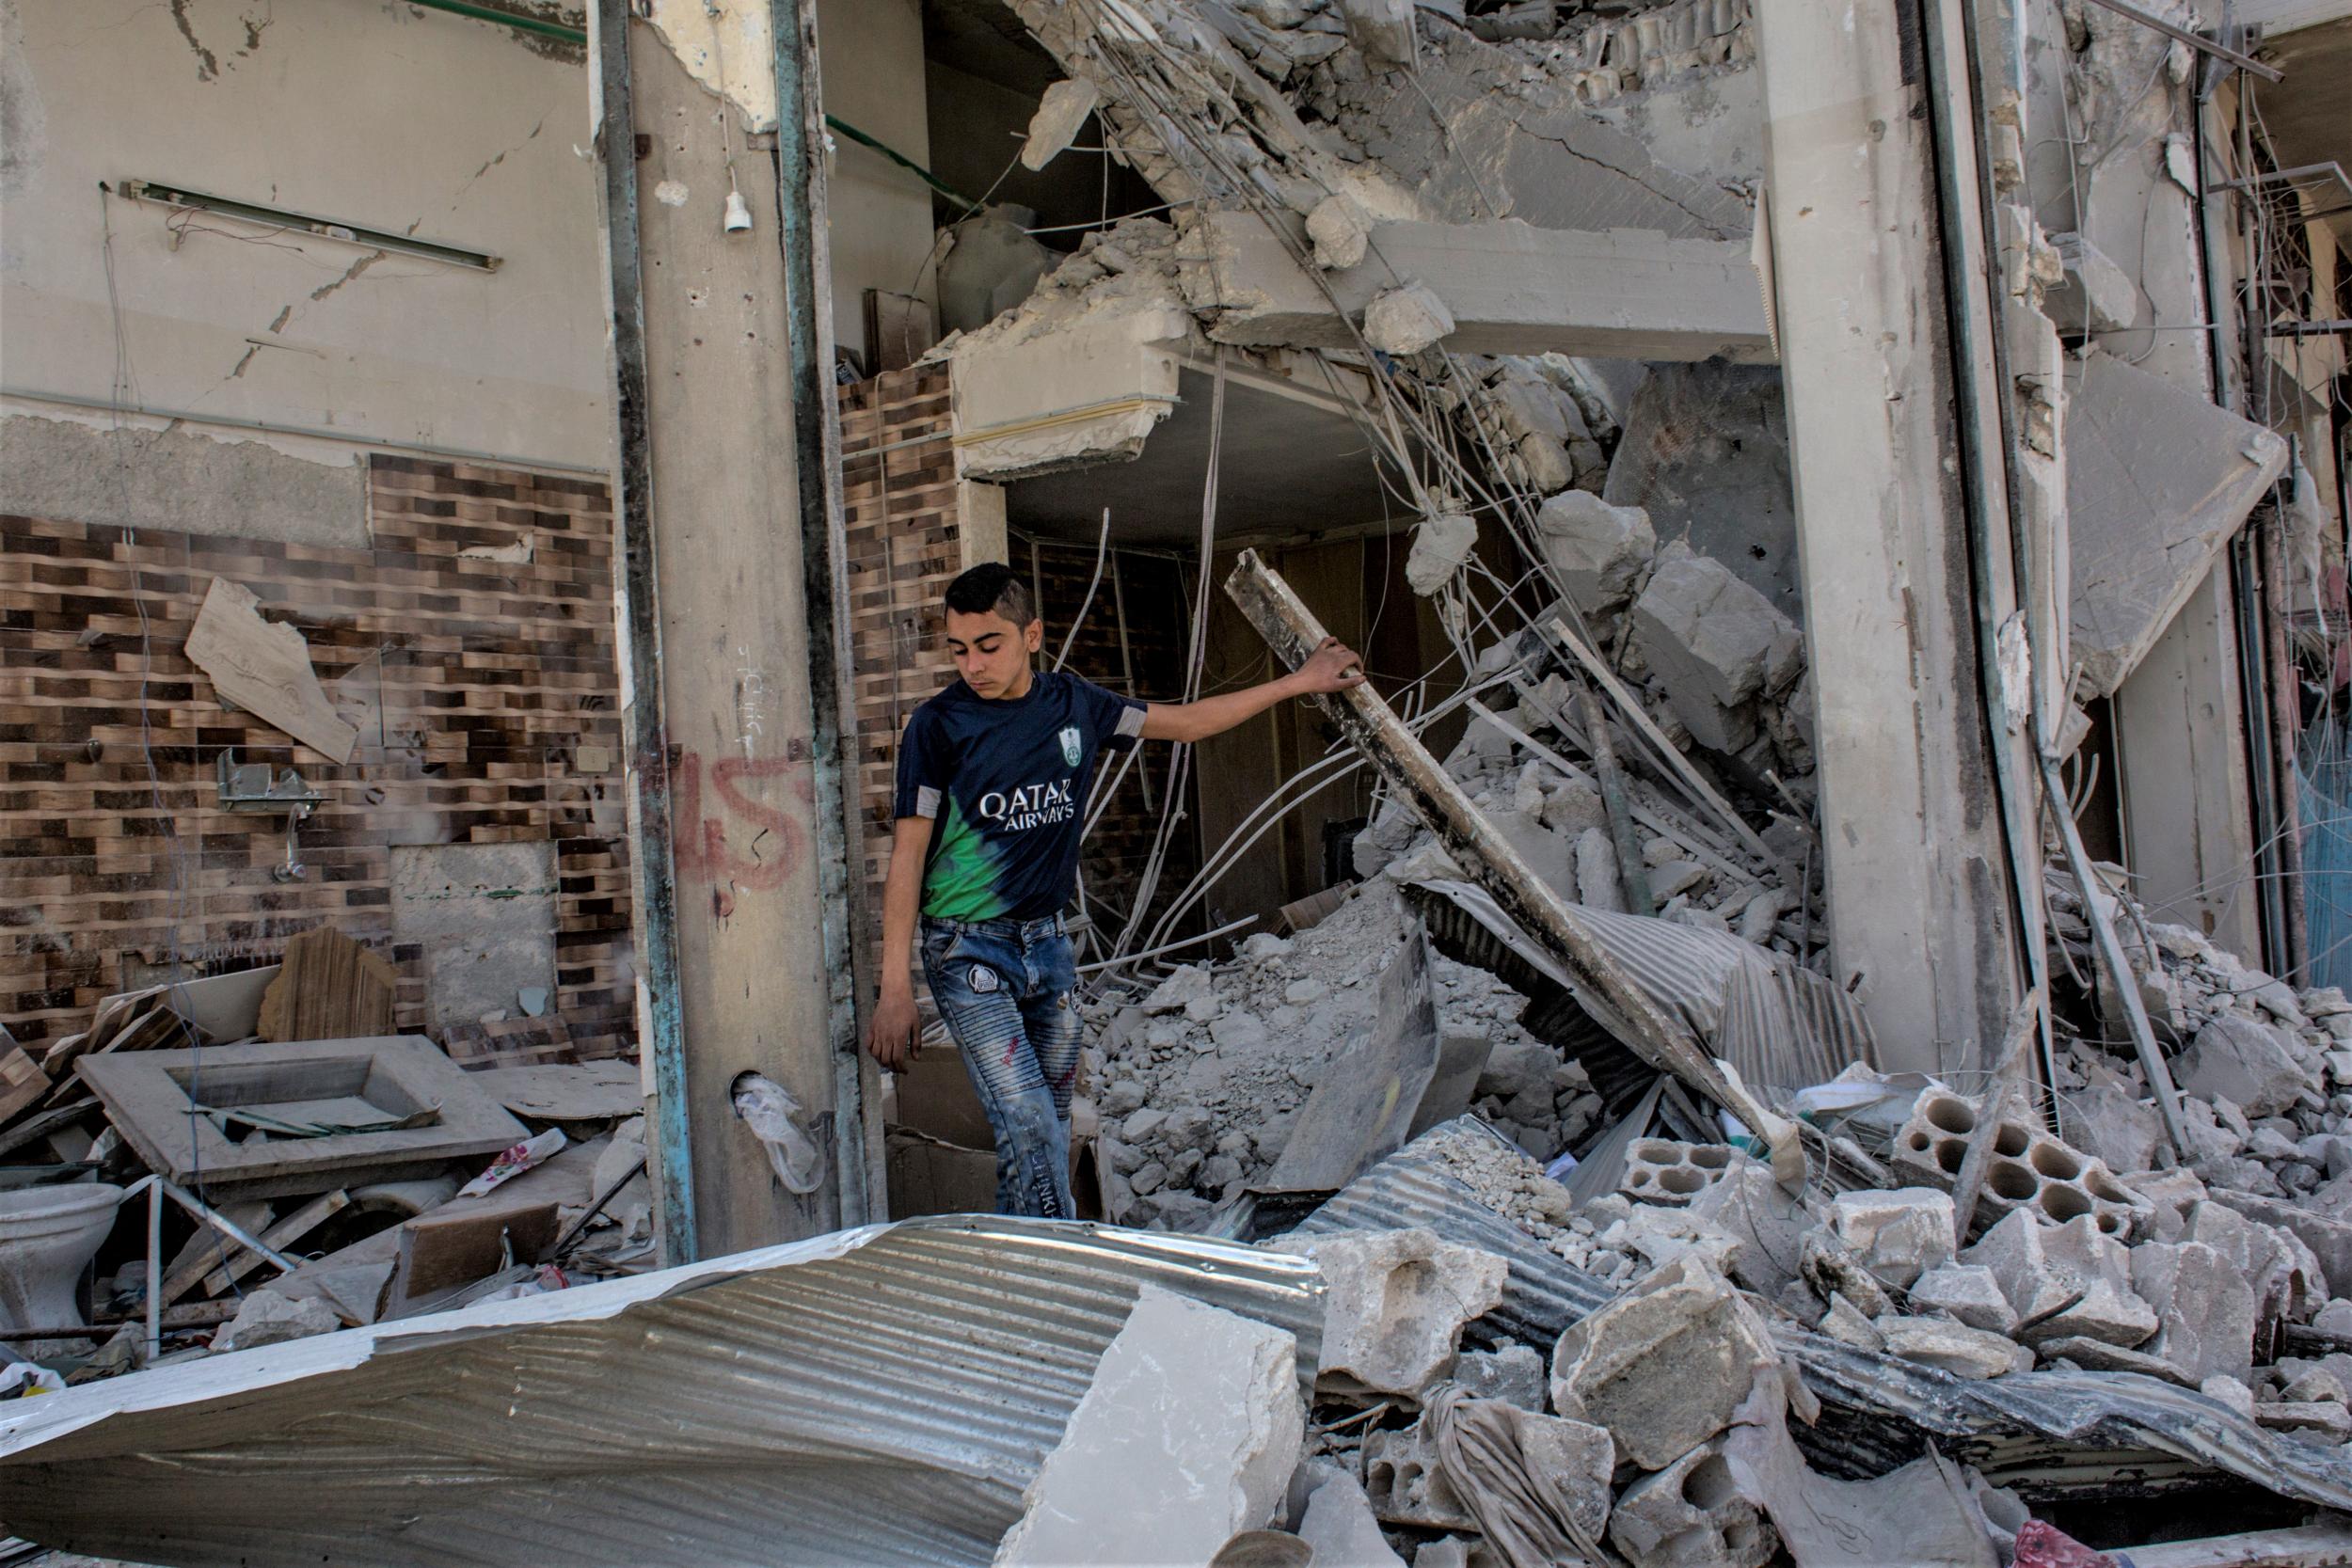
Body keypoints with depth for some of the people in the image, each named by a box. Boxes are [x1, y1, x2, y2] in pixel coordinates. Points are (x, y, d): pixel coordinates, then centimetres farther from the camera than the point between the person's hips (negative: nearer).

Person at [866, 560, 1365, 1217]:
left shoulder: (1072, 702, 4)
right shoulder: (938, 726, -9)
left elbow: (1185, 721, 17)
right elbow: (908, 855, -9)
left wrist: (1296, 682, 19)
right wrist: (895, 989, -15)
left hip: (1048, 941, 5)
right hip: (968, 949, -5)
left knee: (1052, 1125, 11)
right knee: (1030, 1133, -14)